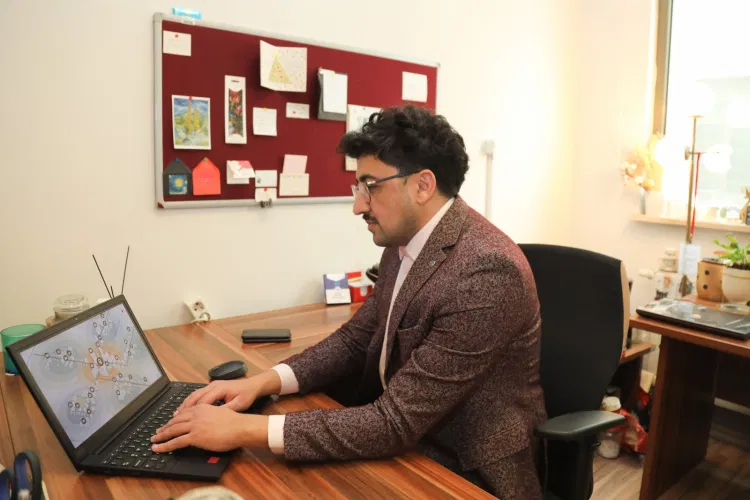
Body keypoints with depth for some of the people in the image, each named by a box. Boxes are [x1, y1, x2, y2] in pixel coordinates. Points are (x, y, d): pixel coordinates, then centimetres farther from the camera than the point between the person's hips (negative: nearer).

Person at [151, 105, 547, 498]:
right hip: (403, 449, 6)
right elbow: (356, 338, 4)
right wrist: (263, 382, -11)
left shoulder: (487, 272, -29)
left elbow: (395, 422, -29)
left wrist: (244, 429, -27)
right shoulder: (403, 243, -2)